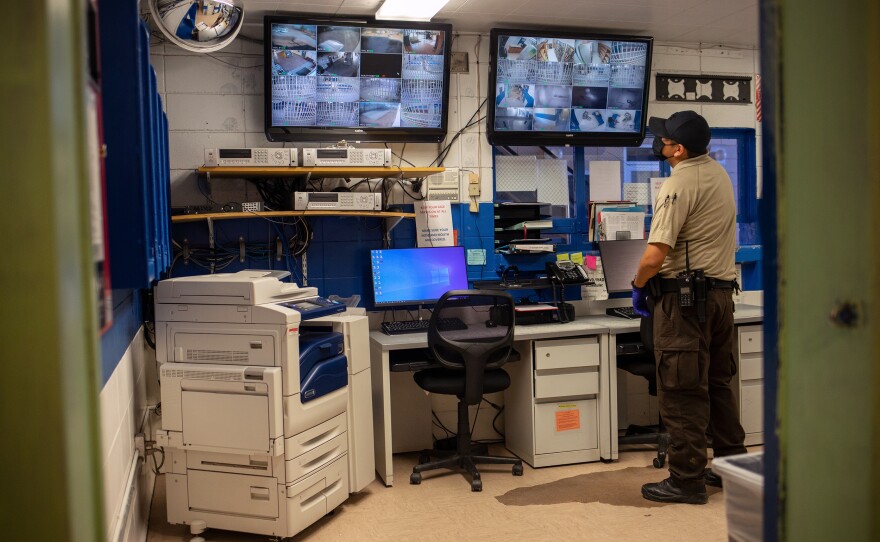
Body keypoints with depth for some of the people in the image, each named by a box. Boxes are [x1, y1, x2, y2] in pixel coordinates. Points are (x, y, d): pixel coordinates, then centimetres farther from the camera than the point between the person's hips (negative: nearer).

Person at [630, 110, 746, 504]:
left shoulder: (678, 185, -16)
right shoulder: (719, 173, 12)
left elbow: (655, 255, -24)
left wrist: (638, 286, -6)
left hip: (683, 297, -9)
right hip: (722, 291, 9)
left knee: (681, 392, -3)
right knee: (718, 385, 18)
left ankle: (687, 481, 4)